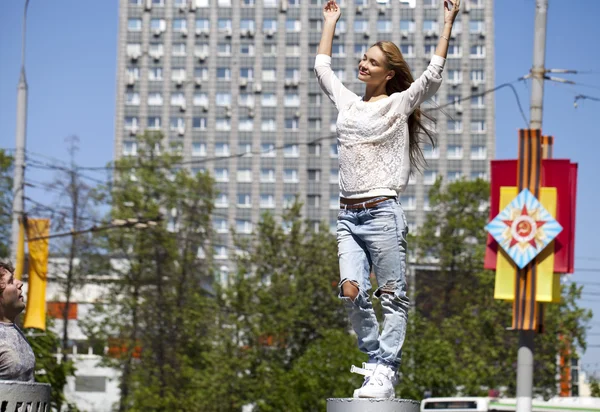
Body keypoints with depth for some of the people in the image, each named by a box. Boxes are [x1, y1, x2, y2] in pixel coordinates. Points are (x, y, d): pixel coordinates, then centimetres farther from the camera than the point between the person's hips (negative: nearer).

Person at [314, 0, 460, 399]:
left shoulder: (399, 104, 3)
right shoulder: (348, 102, 17)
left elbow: (433, 74, -6)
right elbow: (322, 66, 30)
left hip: (383, 213, -5)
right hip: (348, 216, 5)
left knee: (393, 296, -3)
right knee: (352, 291, -8)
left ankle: (386, 372, -1)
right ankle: (376, 361, 6)